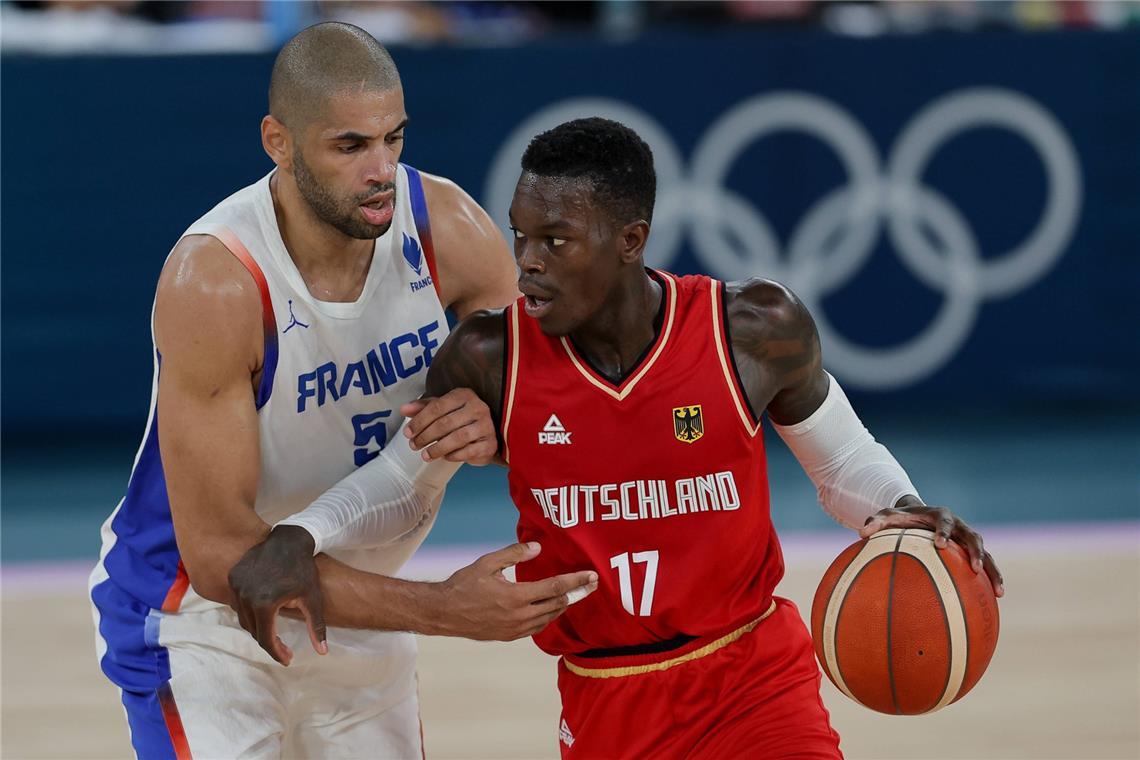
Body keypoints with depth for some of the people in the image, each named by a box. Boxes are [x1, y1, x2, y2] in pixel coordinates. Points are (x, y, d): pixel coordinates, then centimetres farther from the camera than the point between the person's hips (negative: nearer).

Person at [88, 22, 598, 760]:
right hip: (206, 618, -6)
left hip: (354, 609, 6)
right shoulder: (215, 280, -30)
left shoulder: (447, 225, -15)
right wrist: (445, 609, -35)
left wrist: (495, 428, -30)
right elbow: (219, 554, -30)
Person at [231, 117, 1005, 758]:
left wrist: (901, 513, -17)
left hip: (755, 679, -1)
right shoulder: (491, 359, -12)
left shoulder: (754, 331, -13)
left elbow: (845, 458, 4)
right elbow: (403, 475, 6)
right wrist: (297, 538, -12)